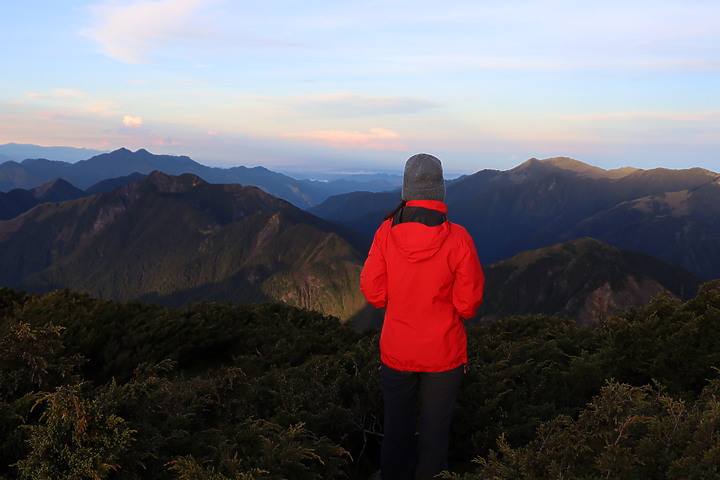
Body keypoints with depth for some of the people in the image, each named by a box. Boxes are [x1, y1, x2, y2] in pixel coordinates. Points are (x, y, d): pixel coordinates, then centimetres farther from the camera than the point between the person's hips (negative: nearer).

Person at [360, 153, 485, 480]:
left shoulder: (386, 232, -13)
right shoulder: (457, 238, -17)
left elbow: (373, 292, -6)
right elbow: (469, 303, -11)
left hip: (396, 352, 2)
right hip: (444, 354, -2)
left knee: (396, 426, 19)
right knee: (435, 428, 15)